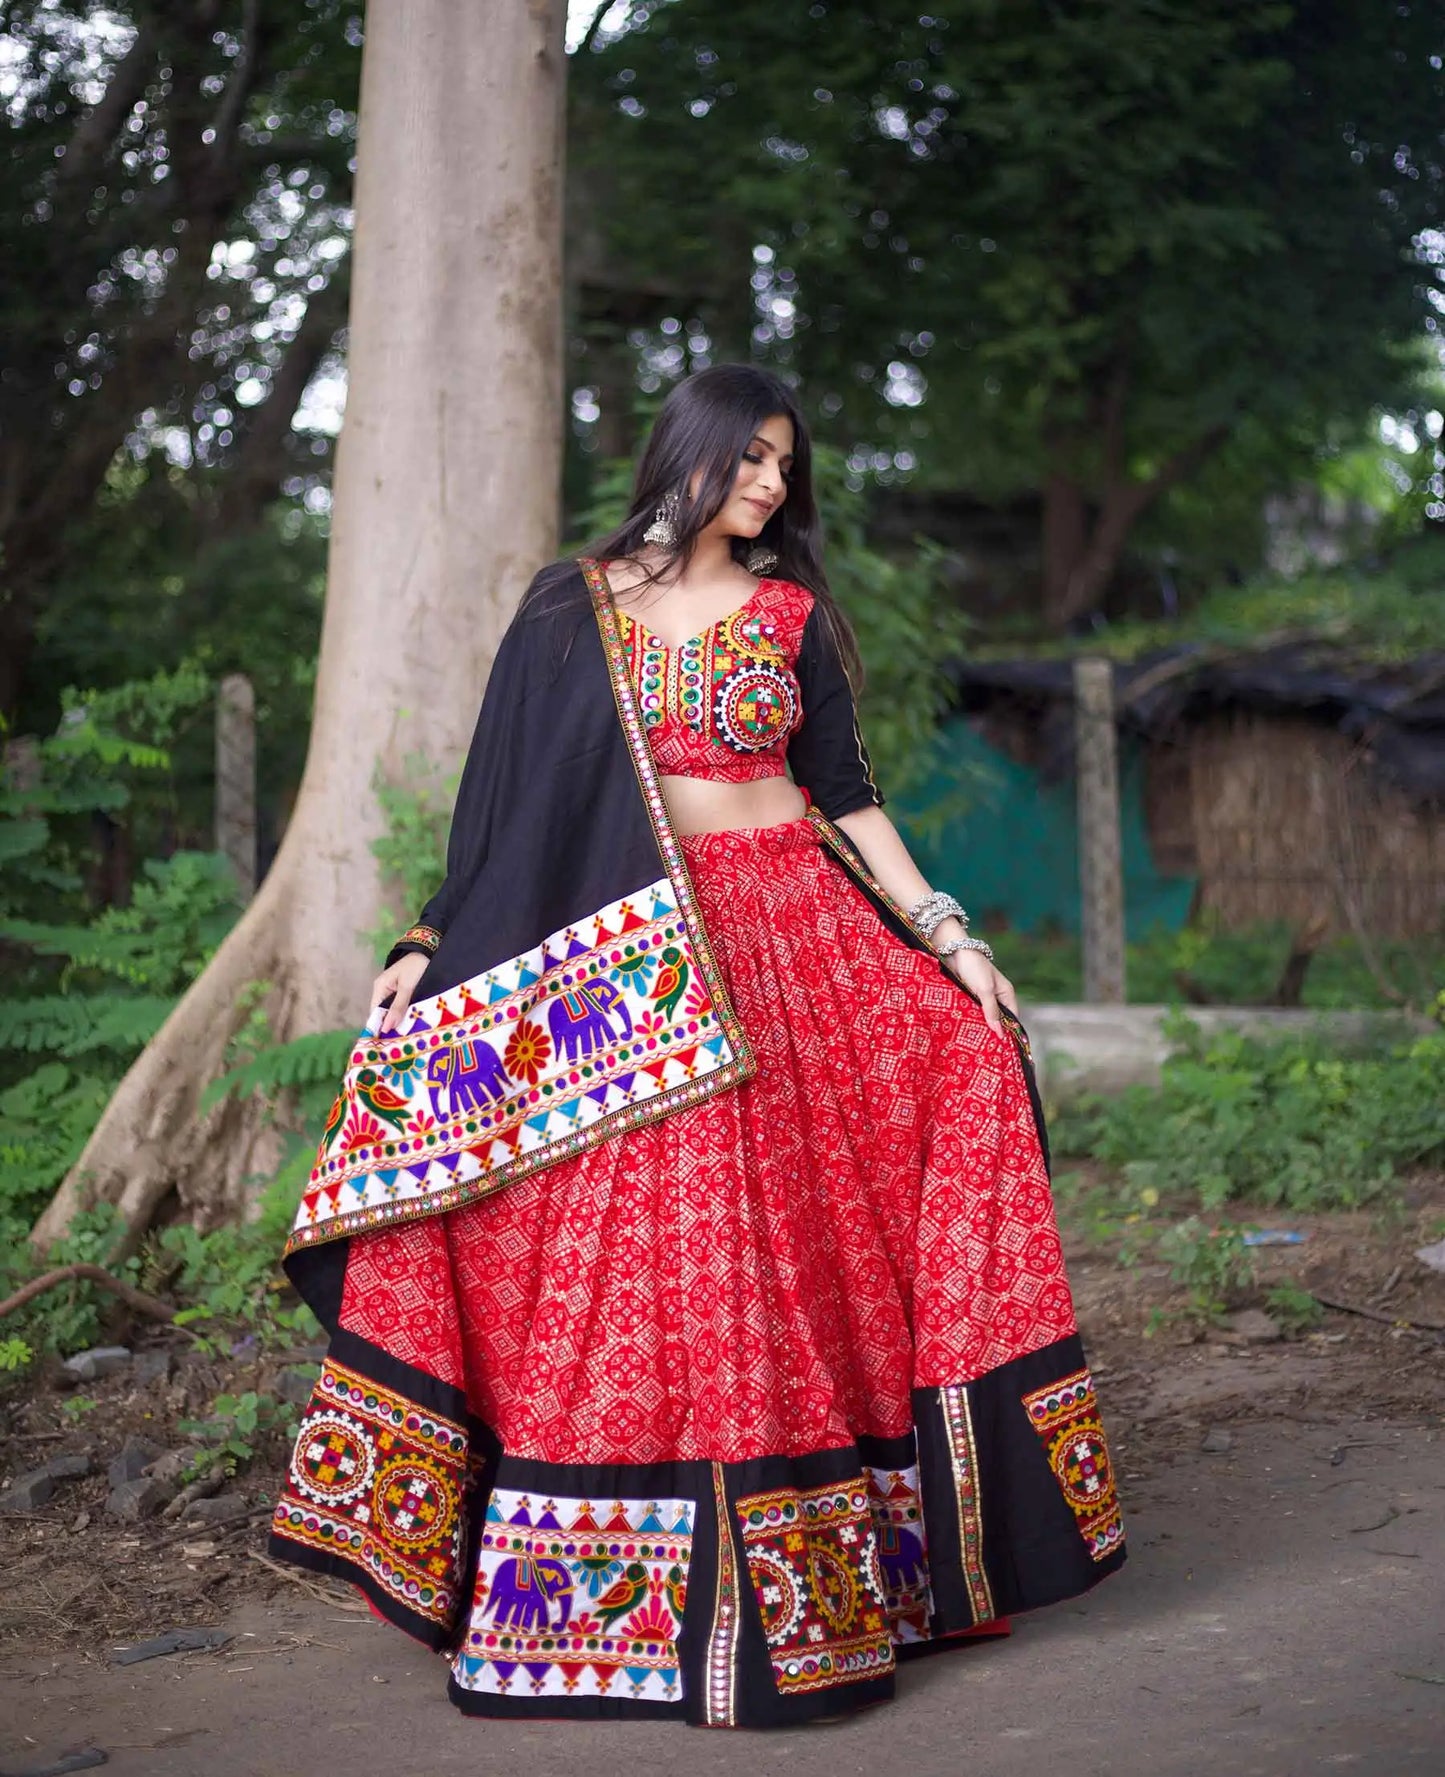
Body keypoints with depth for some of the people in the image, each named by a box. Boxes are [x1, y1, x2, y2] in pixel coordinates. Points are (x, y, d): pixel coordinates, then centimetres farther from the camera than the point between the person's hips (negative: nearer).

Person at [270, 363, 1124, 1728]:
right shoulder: (574, 605, 5)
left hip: (794, 943, 2)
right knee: (637, 1268, -2)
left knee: (794, 1259, 0)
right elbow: (507, 791, 4)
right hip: (630, 969, -1)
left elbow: (846, 794, 10)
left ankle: (811, 1576, 10)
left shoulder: (792, 613, 10)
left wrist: (947, 935, 2)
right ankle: (647, 1591, 9)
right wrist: (433, 946, -4)